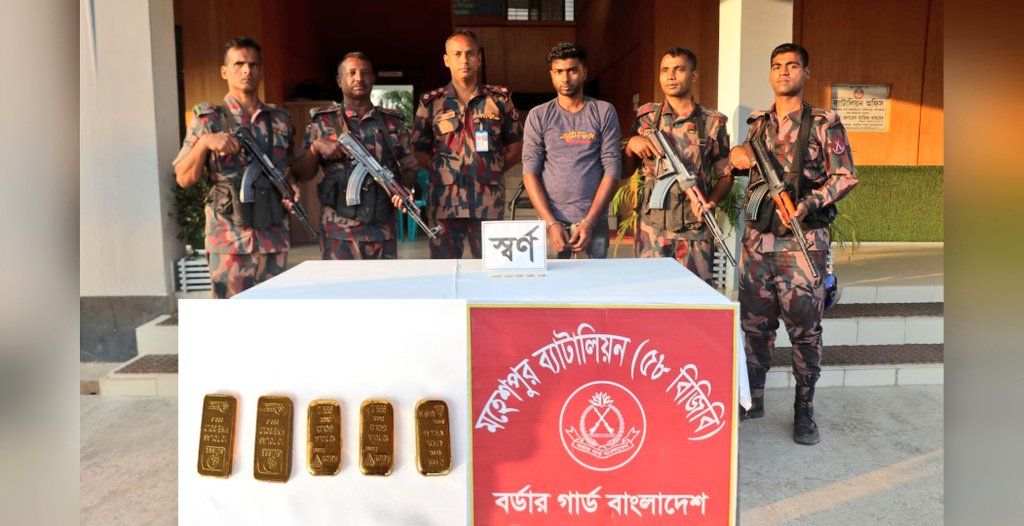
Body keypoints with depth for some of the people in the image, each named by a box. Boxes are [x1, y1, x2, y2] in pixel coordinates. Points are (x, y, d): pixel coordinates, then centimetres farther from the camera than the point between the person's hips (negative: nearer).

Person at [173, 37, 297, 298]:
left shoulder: (280, 120, 11)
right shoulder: (209, 119, 2)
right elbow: (184, 179, -2)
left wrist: (292, 187, 2)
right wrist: (204, 142, -17)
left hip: (274, 239, 4)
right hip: (229, 240, -3)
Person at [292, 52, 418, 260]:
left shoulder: (393, 122, 10)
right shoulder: (322, 121, 6)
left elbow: (409, 168, 14)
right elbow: (301, 174, 7)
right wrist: (316, 147, -11)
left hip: (383, 231, 2)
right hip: (339, 232, -2)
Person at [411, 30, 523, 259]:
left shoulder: (500, 98, 8)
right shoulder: (431, 102, 8)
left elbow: (516, 145, 13)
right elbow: (420, 150, 12)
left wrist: (493, 170, 3)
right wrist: (441, 171, 1)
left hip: (489, 202, 0)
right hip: (444, 201, 0)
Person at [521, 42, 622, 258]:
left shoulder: (604, 112, 5)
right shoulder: (538, 116, 5)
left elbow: (612, 169, -1)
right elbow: (530, 172, -1)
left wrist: (590, 221, -9)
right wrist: (551, 222, -11)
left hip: (595, 221, 0)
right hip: (551, 220, 0)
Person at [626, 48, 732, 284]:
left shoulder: (713, 122, 5)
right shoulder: (646, 116, 7)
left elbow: (725, 175, 8)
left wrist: (710, 202, -11)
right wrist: (632, 143, -7)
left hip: (696, 230, -1)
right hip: (652, 229, 1)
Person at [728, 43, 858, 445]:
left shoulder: (824, 122, 1)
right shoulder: (757, 125, 14)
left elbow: (845, 177, -3)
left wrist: (808, 203, -18)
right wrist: (737, 155, 0)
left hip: (802, 242, -4)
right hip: (757, 241, 4)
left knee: (804, 329, 2)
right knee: (755, 323, 10)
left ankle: (804, 412, 16)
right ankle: (752, 399, 25)